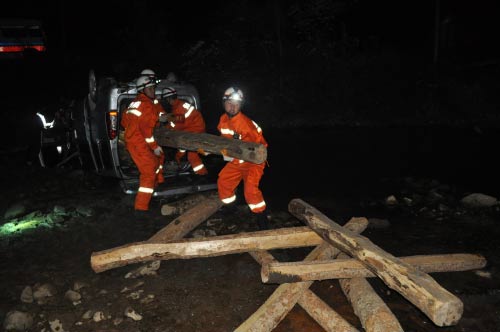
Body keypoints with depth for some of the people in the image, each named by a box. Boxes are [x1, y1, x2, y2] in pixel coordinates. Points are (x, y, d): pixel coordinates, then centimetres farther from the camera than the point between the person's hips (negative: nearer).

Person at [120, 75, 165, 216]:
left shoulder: (135, 103, 14)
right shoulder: (147, 105, -17)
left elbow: (124, 121, 19)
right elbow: (146, 128, -23)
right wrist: (154, 146, -17)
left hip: (131, 140, 10)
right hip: (139, 144, -10)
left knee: (158, 157, 29)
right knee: (149, 172, -11)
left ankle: (155, 184, 45)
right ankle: (141, 207, -13)